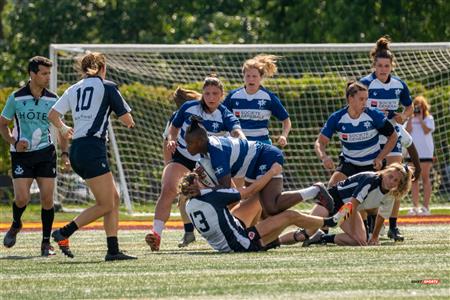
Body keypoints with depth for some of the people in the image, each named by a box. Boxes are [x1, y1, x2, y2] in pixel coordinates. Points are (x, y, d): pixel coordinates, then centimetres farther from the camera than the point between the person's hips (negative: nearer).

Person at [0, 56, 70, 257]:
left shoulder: (52, 100, 3)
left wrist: (64, 153, 0)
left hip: (45, 153, 2)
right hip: (22, 155, -2)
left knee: (47, 198, -5)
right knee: (22, 198, -12)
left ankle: (46, 243, 7)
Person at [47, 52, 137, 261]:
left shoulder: (73, 89, 16)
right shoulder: (106, 87, 1)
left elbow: (52, 115, 9)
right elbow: (126, 119, 1)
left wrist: (63, 129, 29)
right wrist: (130, 122, 25)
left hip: (77, 150, 8)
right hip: (93, 148, -8)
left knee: (114, 199, 10)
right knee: (105, 205, -3)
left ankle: (113, 250, 5)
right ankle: (64, 233, -10)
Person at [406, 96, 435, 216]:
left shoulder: (428, 118, 2)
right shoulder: (410, 119, 10)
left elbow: (427, 130, -13)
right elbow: (407, 130, -6)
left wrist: (420, 119, -12)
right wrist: (411, 116, -8)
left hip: (425, 152, -3)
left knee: (425, 178, -2)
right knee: (413, 179, 1)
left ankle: (426, 207, -2)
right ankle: (415, 207, 2)